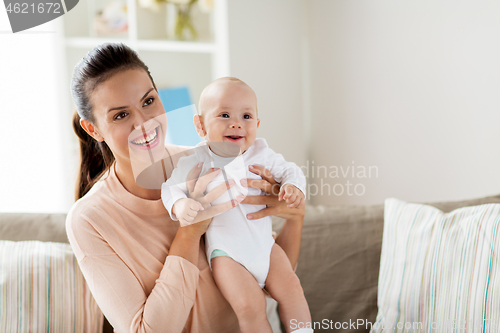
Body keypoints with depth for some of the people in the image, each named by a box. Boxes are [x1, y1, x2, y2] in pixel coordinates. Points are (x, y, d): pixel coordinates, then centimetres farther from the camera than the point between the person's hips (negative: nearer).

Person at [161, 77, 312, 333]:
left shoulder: (261, 153, -2)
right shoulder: (196, 161, -12)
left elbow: (288, 170, 8)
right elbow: (171, 187, -10)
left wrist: (293, 187, -15)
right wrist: (181, 205, -33)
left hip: (263, 242, 4)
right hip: (226, 252, -4)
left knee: (290, 288, -1)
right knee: (250, 306, -15)